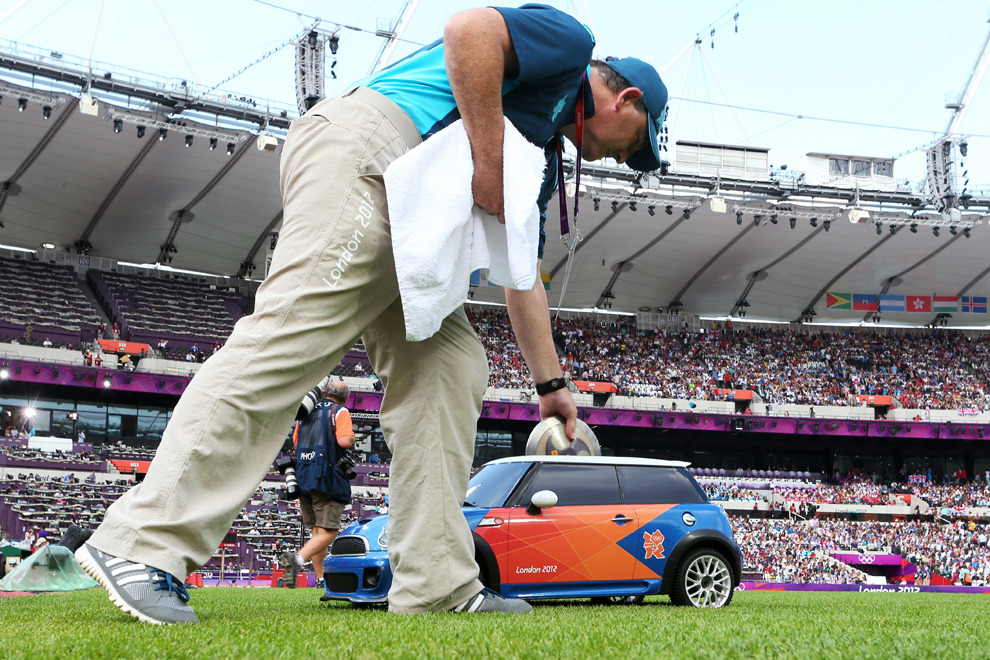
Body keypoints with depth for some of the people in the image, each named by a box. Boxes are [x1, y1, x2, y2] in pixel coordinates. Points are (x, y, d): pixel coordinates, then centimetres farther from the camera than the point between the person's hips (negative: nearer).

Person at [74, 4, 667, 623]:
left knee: (449, 365, 4)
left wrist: (552, 384, 37)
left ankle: (437, 582, 0)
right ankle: (142, 543, -27)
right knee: (291, 338, -22)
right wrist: (490, 163, -13)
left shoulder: (539, 157, 32)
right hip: (363, 152, -11)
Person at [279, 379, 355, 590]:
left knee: (316, 530, 15)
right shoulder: (340, 412, -3)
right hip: (326, 477, -7)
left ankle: (321, 579, 14)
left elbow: (295, 444, 21)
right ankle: (298, 558, -29)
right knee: (328, 531, -7)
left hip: (302, 476, 7)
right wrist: (352, 439, 4)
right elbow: (344, 441, -17)